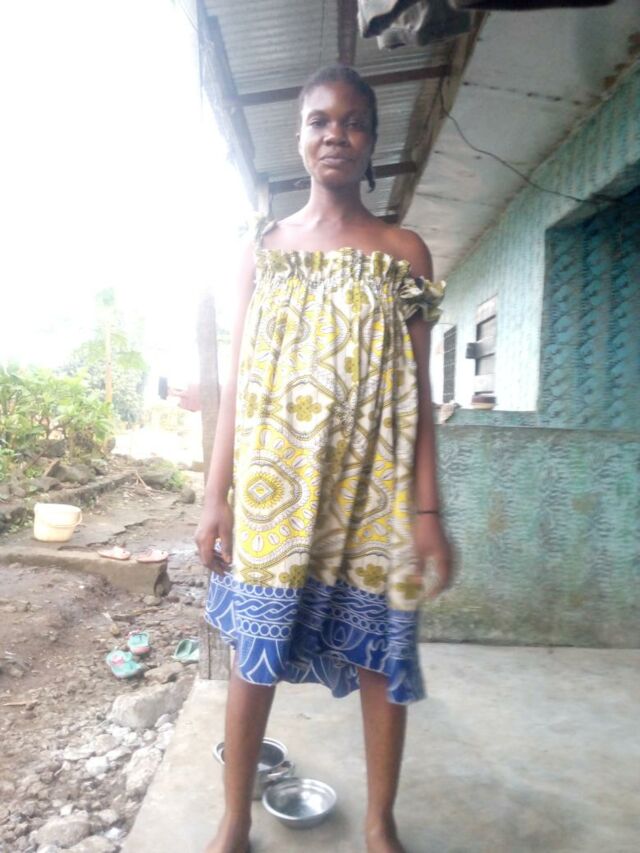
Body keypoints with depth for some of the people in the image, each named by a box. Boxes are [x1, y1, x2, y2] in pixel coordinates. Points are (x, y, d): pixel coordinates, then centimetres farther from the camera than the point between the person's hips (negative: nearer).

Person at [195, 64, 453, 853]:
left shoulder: (403, 252, 5)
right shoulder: (263, 247, 8)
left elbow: (417, 391, 1)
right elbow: (238, 379, 4)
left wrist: (427, 507, -4)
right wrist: (216, 495, -1)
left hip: (371, 487, 0)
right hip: (272, 484, 1)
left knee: (380, 655, 7)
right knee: (256, 651, 8)